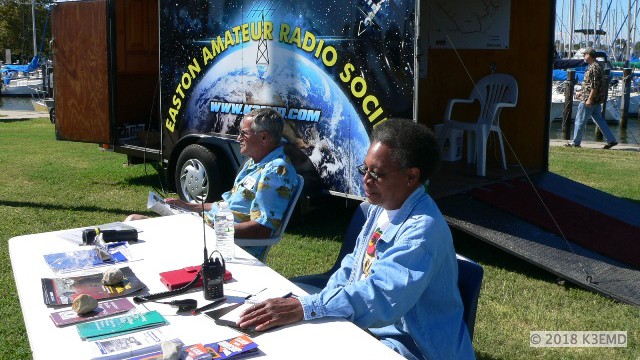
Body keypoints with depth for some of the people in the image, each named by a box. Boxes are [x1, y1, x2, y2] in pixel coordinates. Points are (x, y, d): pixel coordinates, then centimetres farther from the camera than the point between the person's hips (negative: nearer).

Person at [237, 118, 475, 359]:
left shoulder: (423, 228, -25)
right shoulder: (380, 208, 6)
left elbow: (383, 295, -35)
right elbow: (353, 267, 13)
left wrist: (306, 308, -40)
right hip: (365, 325, 8)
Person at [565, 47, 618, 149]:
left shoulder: (594, 68, -17)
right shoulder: (597, 66, 15)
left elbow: (595, 86, -23)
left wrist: (589, 99, -23)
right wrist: (582, 92, 24)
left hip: (590, 99, -10)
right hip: (596, 101, 10)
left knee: (580, 120, -1)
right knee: (599, 119, 12)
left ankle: (575, 142, 7)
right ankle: (611, 140, 11)